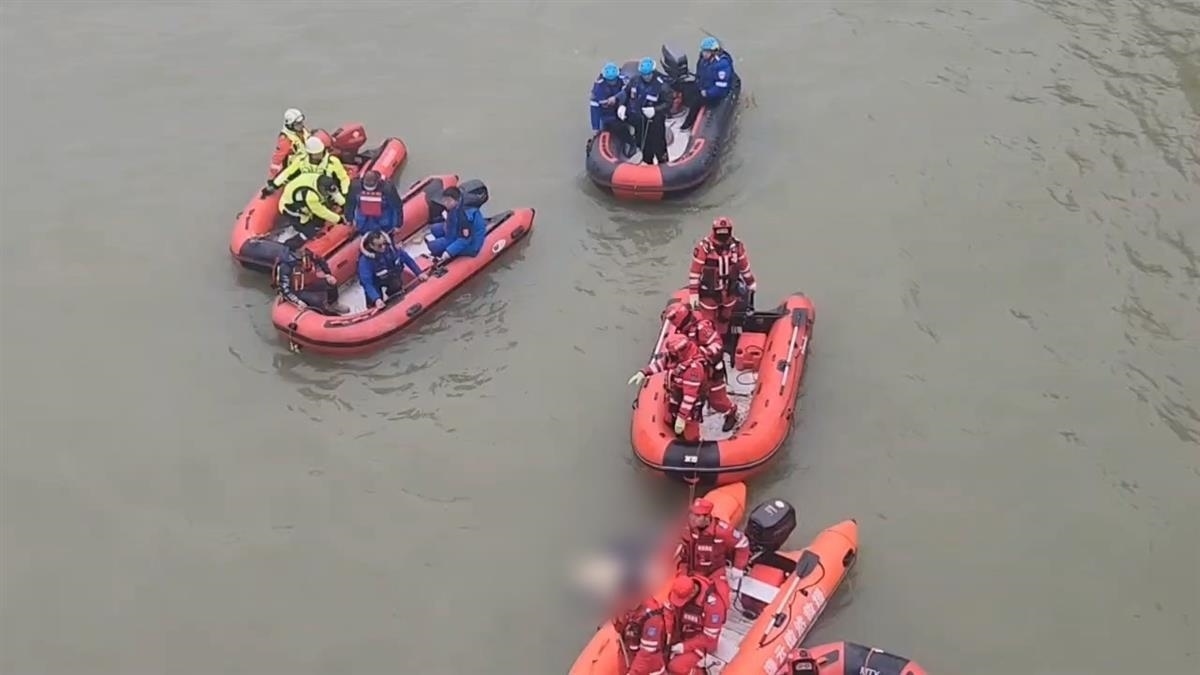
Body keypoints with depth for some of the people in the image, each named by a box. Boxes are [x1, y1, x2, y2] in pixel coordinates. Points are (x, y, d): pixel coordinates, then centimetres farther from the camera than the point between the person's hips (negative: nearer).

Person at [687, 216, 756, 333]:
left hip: (729, 292, 5)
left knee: (725, 319, 22)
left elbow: (744, 266, 8)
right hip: (709, 293, -4)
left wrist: (750, 282, 18)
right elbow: (695, 270, -16)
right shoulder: (704, 247, -22)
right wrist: (693, 292, -15)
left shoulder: (737, 245, -8)